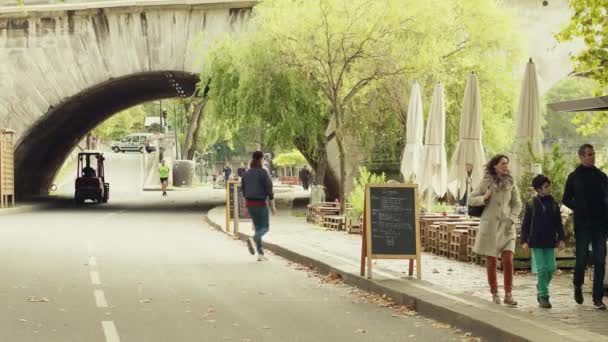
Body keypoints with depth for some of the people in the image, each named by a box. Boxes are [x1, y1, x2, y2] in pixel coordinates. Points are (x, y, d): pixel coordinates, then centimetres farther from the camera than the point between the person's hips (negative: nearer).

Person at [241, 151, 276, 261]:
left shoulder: (246, 173, 6)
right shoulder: (263, 173, -12)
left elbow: (243, 190, 12)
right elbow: (269, 190, -13)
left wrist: (246, 205, 22)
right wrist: (273, 206, -4)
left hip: (250, 204, 6)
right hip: (261, 203, -6)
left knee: (258, 227, 14)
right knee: (265, 227, 5)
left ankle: (260, 254, 10)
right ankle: (253, 240, -26)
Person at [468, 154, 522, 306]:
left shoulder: (511, 182, 5)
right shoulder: (486, 182, 0)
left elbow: (517, 204, 10)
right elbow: (471, 199, 3)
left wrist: (511, 219, -4)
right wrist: (484, 198, -15)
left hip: (506, 226, 1)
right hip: (489, 225, -1)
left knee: (508, 260, -8)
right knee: (491, 262, 2)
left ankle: (508, 295, -1)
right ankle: (495, 294, 12)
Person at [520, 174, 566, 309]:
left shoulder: (554, 204, 6)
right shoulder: (531, 204, -2)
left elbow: (559, 223, 10)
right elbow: (525, 224, 0)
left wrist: (561, 239, 1)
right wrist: (524, 241, -6)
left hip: (549, 242, 3)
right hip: (536, 242, -3)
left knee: (551, 268, 2)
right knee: (542, 268, -5)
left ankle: (541, 287, 28)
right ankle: (543, 297, 0)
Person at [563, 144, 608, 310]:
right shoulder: (574, 177, 3)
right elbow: (566, 200, 6)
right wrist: (579, 209, -8)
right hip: (582, 226, -2)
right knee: (581, 259, 1)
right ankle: (578, 287, 29)